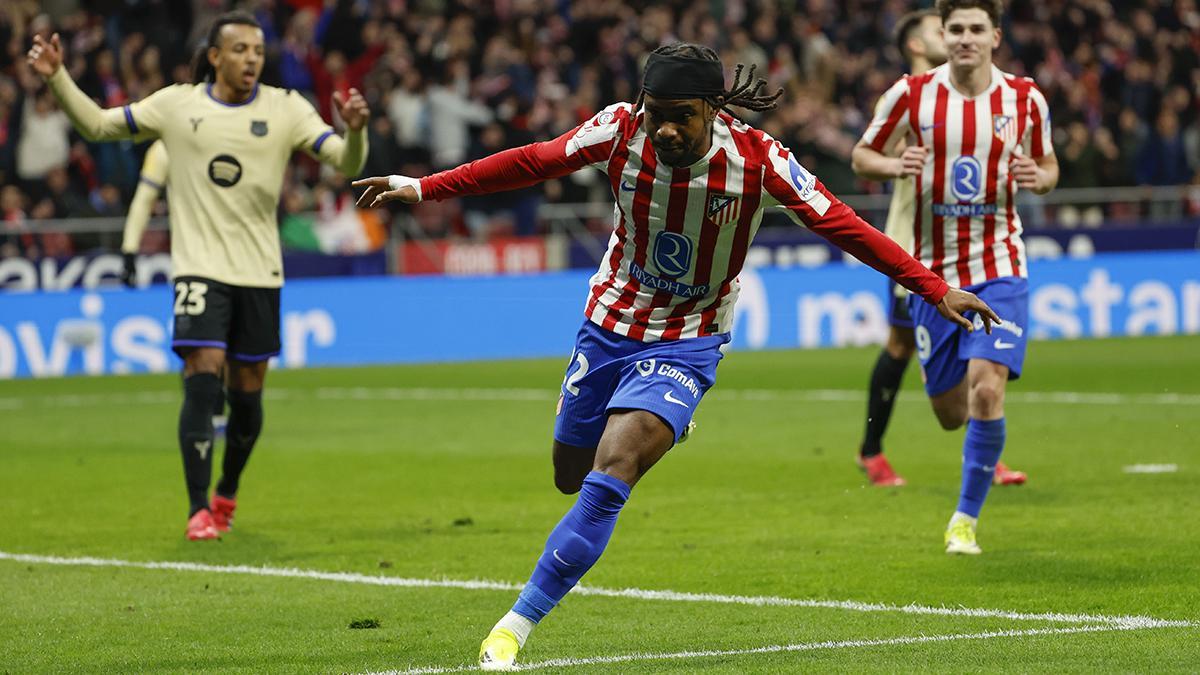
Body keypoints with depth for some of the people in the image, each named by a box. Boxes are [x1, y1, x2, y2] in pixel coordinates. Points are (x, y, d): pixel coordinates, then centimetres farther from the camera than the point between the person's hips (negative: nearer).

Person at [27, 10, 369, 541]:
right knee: (202, 380, -16)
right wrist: (57, 78, -5)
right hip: (199, 269, -2)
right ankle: (198, 509, -11)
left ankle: (227, 493, 33)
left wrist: (355, 131, -27)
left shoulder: (285, 109, 0)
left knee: (247, 393, 8)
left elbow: (345, 164, -6)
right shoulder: (176, 105, 1)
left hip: (260, 273, 2)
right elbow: (97, 124, 8)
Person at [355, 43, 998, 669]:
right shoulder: (621, 130, -17)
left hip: (686, 344, -3)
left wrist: (936, 290, -16)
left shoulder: (757, 159, -21)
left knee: (612, 470, -24)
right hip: (609, 324, 3)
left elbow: (840, 224, -15)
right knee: (572, 475, 16)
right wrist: (423, 188, -8)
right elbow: (530, 162, -7)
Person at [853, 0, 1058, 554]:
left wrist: (1037, 178, -10)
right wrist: (895, 167, -15)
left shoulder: (1025, 99, -1)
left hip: (999, 268, -1)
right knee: (951, 413, 6)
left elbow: (1048, 165, 13)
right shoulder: (912, 93, -4)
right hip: (934, 272, 1)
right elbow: (862, 155, 7)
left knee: (986, 391, -19)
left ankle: (965, 520, -4)